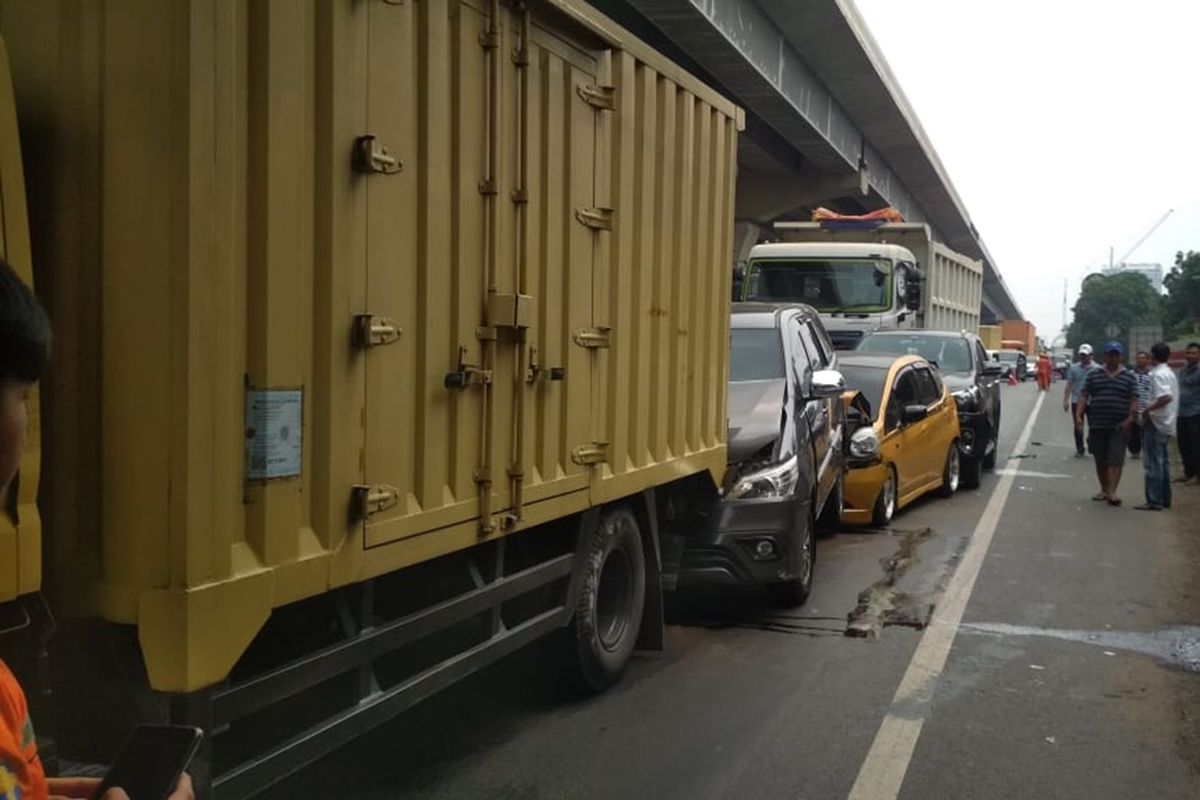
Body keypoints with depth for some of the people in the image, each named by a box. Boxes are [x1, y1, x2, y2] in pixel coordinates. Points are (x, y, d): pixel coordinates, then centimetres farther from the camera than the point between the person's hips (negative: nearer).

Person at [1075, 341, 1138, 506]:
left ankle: (1112, 492, -12)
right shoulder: (1093, 375, 8)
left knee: (1115, 459, -9)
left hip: (1119, 426, -2)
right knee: (1100, 460, 10)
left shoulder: (1129, 377, 5)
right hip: (1097, 424, 2)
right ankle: (1104, 489, 23)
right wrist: (1078, 415, -7)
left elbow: (1134, 400, 0)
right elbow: (1083, 396, 5)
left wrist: (1130, 418, -13)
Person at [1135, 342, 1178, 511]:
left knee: (1153, 462, -8)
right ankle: (1165, 498, 21)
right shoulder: (1170, 373, 15)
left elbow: (1166, 396, -29)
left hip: (1156, 422, -10)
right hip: (1167, 423, 10)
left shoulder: (1158, 374, -16)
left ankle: (1154, 501, -8)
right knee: (1163, 461, 15)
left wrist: (1147, 409, -21)